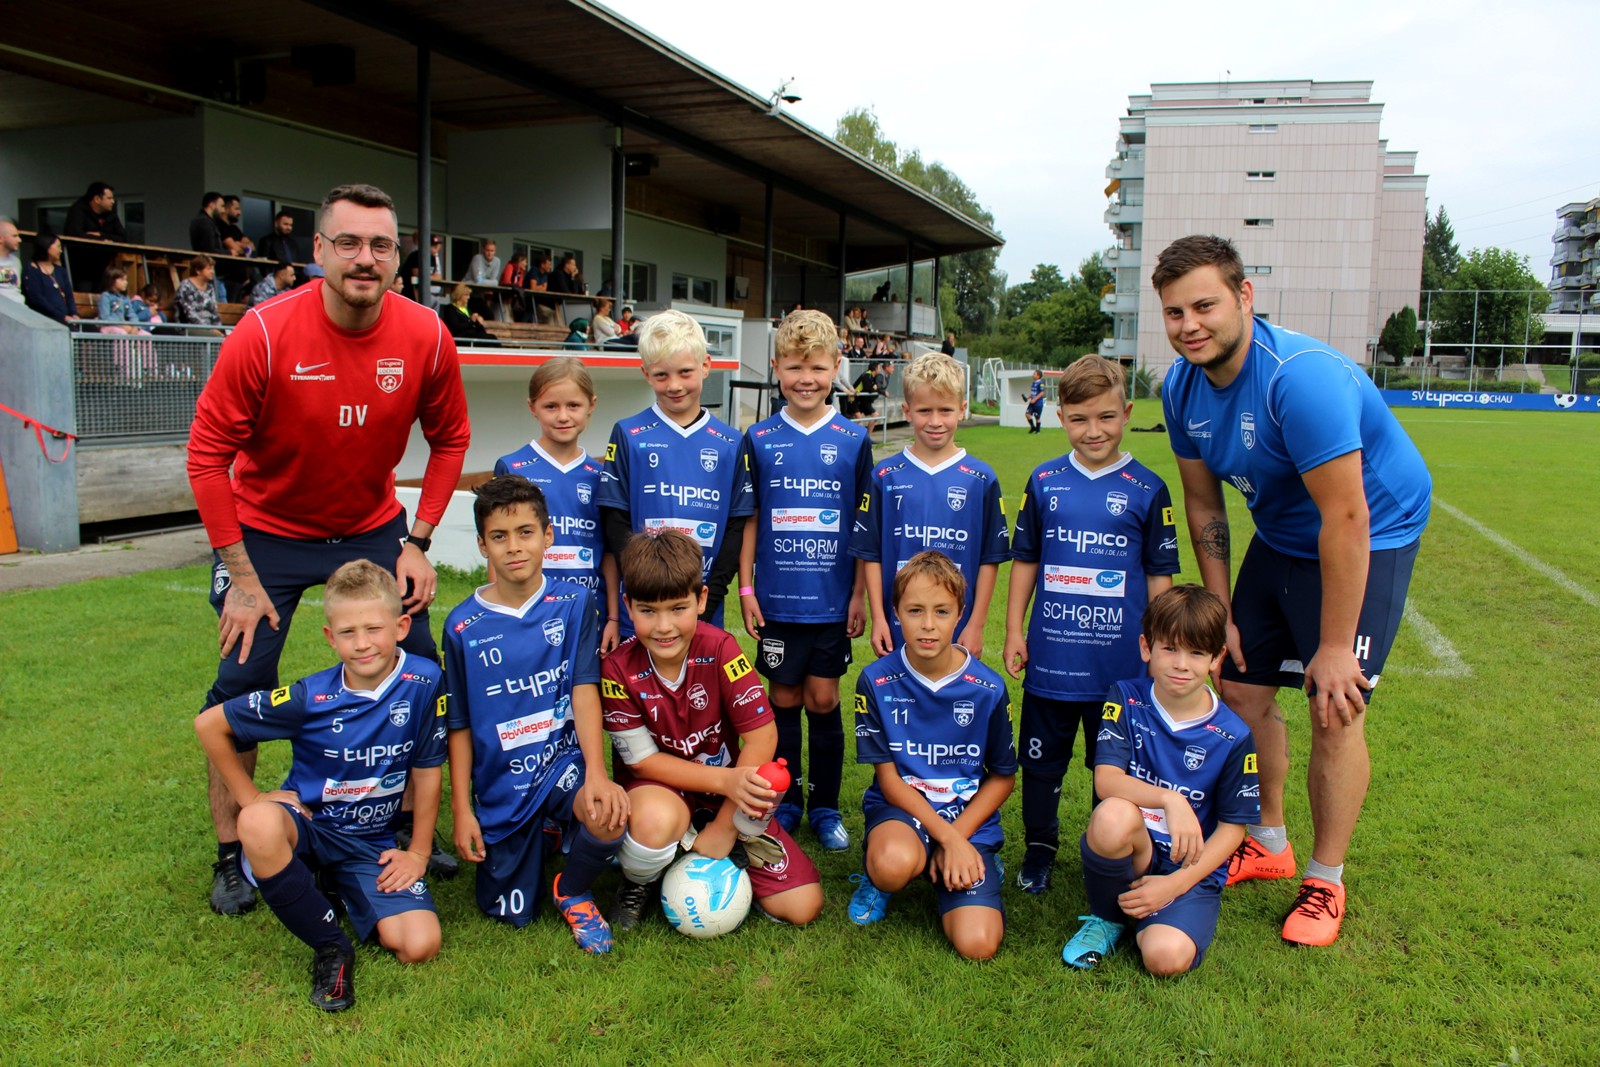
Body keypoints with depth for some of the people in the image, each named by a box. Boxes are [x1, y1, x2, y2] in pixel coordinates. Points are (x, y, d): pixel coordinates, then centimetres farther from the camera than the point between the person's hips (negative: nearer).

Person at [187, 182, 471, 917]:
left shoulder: (425, 336, -17)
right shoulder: (264, 332, -24)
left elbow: (449, 439, -2)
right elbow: (208, 453, -16)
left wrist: (417, 544, -6)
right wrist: (241, 577, -15)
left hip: (372, 529, 3)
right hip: (266, 531, -2)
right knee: (242, 685, -1)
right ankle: (231, 852, 18)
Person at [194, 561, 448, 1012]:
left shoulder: (424, 683, -15)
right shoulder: (311, 699, -17)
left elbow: (427, 772, -5)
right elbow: (209, 723, -6)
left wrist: (418, 853, -2)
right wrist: (250, 798, -5)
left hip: (373, 843, 1)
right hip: (308, 825, -1)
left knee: (419, 945, -19)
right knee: (260, 823, -38)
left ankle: (342, 891, 15)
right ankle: (331, 947, -16)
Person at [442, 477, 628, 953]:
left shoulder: (573, 603, -5)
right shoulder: (463, 626, -5)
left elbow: (585, 691, -12)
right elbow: (459, 726, 2)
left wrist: (596, 774, -26)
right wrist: (462, 809, -1)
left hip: (563, 760, -1)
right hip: (501, 785, 2)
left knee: (609, 818, -34)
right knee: (512, 914, 9)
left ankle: (573, 892, 0)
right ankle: (540, 834, 40)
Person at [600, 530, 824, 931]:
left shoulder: (719, 648, -18)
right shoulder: (618, 668, -18)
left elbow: (763, 735, -17)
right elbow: (642, 759, -14)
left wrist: (724, 828, -18)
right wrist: (726, 779, -28)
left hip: (728, 795, 1)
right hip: (659, 788, -1)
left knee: (803, 907, -11)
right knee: (656, 821, -40)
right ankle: (636, 885, -4)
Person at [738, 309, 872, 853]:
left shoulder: (853, 440, -1)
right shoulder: (760, 440, 0)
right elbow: (748, 520, 4)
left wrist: (860, 593, -1)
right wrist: (746, 588, 0)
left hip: (832, 599, 0)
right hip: (777, 599, 1)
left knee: (823, 700, 7)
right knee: (784, 699, 10)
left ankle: (825, 807, 23)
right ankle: (784, 803, 26)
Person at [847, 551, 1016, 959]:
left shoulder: (988, 689, -7)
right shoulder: (876, 681, -9)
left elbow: (1003, 776, 4)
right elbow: (887, 776, -6)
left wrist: (958, 836, -9)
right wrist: (944, 834, -17)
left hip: (969, 821, 2)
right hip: (900, 807, -1)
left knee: (978, 943, -17)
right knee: (895, 861, -38)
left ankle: (979, 868, 15)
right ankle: (878, 879, 1)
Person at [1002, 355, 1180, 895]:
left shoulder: (1147, 489, -3)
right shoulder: (1044, 482, 2)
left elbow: (1160, 574, 2)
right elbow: (1024, 560, 8)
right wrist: (1014, 631, 5)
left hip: (1119, 662, -1)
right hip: (1051, 657, 2)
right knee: (1042, 759, 13)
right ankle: (1039, 847, 32)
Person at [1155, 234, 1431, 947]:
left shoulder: (1301, 377, -33)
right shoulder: (1182, 386, -9)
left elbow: (1345, 518, -30)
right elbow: (1203, 505, 2)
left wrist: (1335, 646, -24)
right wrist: (1220, 614, 2)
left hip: (1372, 534, -7)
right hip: (1280, 537, 7)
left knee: (1334, 710, -9)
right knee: (1241, 686, 6)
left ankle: (1325, 882, 11)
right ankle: (1267, 843, 28)